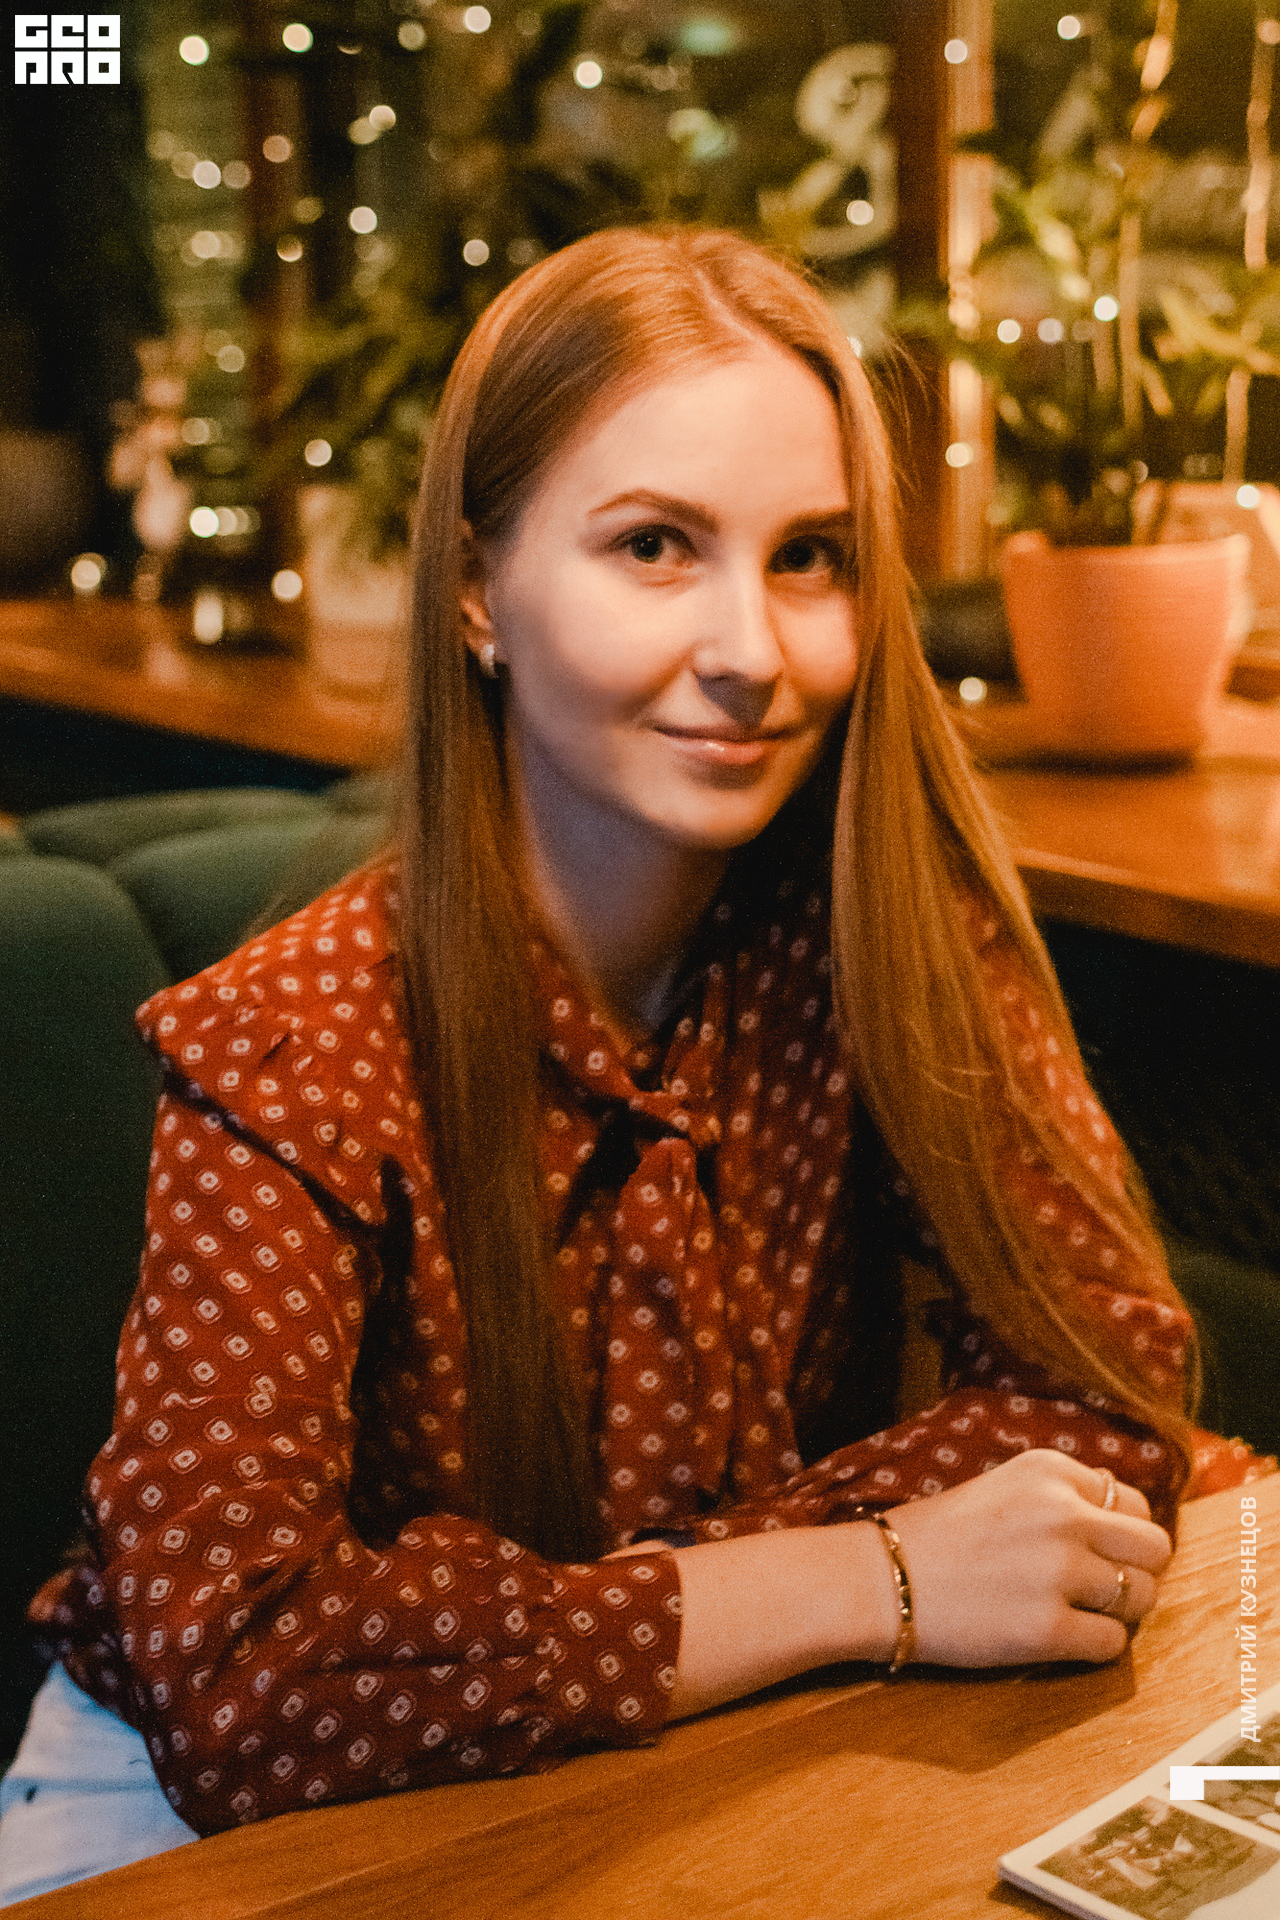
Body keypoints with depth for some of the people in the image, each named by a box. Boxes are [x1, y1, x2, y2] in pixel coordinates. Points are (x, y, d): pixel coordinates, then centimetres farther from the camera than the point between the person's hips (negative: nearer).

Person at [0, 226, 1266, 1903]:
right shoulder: (296, 1065, -21)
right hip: (225, 1816, -2)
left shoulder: (889, 923, -11)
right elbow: (234, 1679, -29)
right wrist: (877, 1582, -30)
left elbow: (1108, 1381, -14)